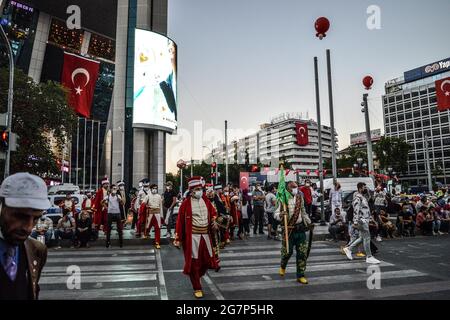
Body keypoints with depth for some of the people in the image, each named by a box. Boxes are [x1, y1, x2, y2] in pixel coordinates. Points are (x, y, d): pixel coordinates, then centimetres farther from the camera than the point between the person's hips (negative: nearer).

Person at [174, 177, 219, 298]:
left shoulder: (206, 201, 5)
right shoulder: (186, 203, -8)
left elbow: (213, 213, 18)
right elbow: (180, 221, -7)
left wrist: (214, 221, -4)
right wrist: (178, 238, -7)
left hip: (205, 235, 5)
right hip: (192, 236, -5)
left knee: (207, 259, 11)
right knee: (193, 262, 3)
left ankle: (197, 276, 40)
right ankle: (197, 288, 18)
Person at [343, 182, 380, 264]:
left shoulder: (363, 196, 16)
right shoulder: (357, 197, -15)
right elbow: (356, 210, -22)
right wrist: (355, 221, -26)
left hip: (365, 220, 10)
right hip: (361, 220, -10)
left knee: (362, 238, 14)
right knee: (366, 238, -4)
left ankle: (348, 248, 22)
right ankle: (369, 257, 4)